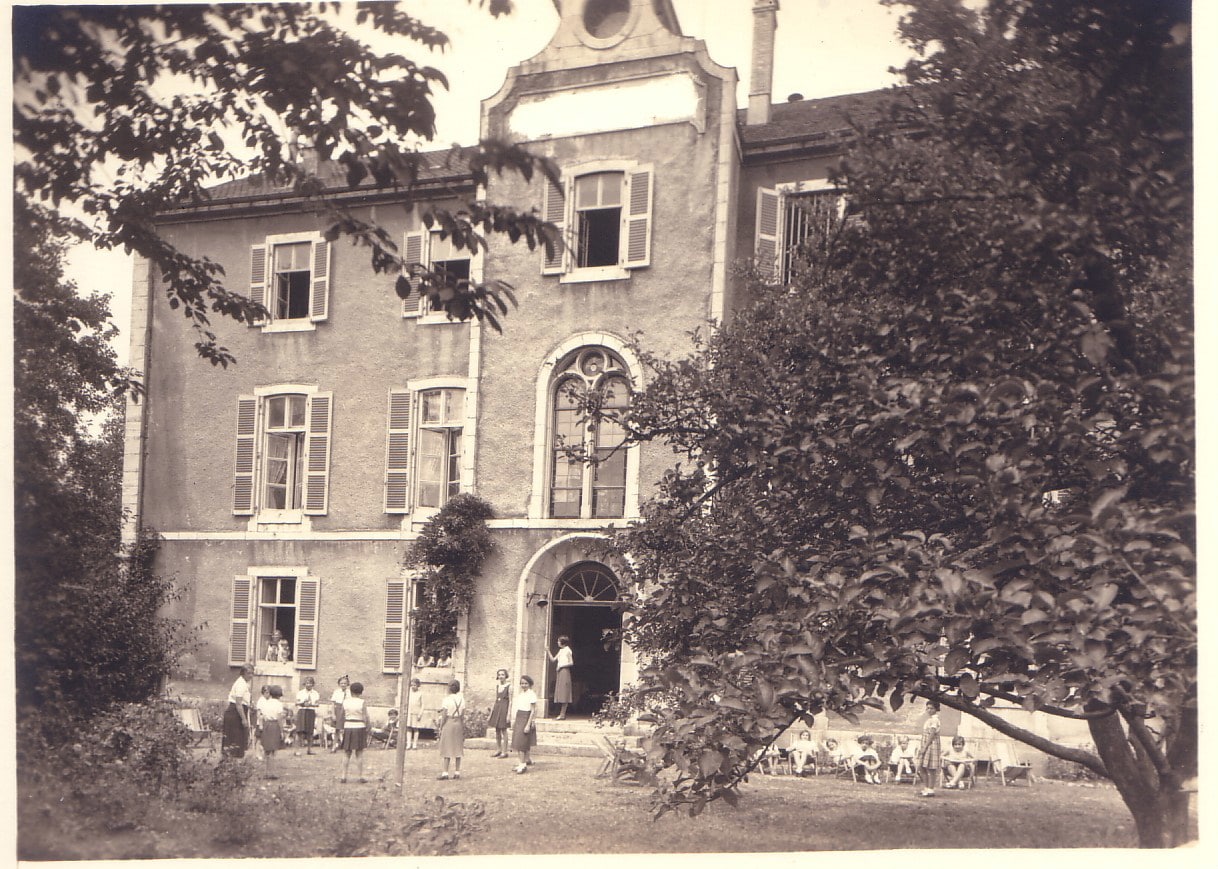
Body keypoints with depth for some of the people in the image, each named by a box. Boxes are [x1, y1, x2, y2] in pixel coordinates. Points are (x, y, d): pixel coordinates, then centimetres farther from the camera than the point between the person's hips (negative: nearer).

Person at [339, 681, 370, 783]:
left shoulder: (345, 702, 2)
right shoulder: (362, 703, -7)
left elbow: (342, 716, 5)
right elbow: (365, 718, -9)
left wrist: (342, 729, 13)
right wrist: (367, 729, -2)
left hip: (348, 728, 2)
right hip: (359, 728, -2)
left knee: (347, 754, 8)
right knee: (359, 754, 3)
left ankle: (344, 776, 6)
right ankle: (361, 777, 6)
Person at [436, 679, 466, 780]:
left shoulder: (446, 700, -10)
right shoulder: (461, 699, 4)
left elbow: (444, 716, -12)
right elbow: (463, 716, 4)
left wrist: (440, 727, -4)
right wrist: (463, 728, 11)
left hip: (448, 723, -4)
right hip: (458, 724, 4)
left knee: (447, 749, 0)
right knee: (457, 748, 10)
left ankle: (445, 772, -3)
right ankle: (457, 772, 12)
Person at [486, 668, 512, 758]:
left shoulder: (509, 687, -6)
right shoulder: (497, 686, 12)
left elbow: (510, 701, -8)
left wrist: (508, 714, -14)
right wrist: (491, 713, 15)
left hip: (504, 708, -6)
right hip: (496, 708, 6)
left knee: (503, 730, -3)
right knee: (497, 730, 9)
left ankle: (504, 751, 2)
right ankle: (498, 750, 18)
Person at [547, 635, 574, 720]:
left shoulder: (567, 650, -7)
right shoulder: (561, 650, 17)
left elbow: (571, 663, -11)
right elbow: (553, 659, 18)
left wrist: (562, 666, -11)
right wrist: (548, 651, 11)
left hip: (564, 672, -9)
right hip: (559, 673, 9)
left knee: (564, 694, -9)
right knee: (560, 694, 5)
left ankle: (563, 714, -11)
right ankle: (560, 714, 6)